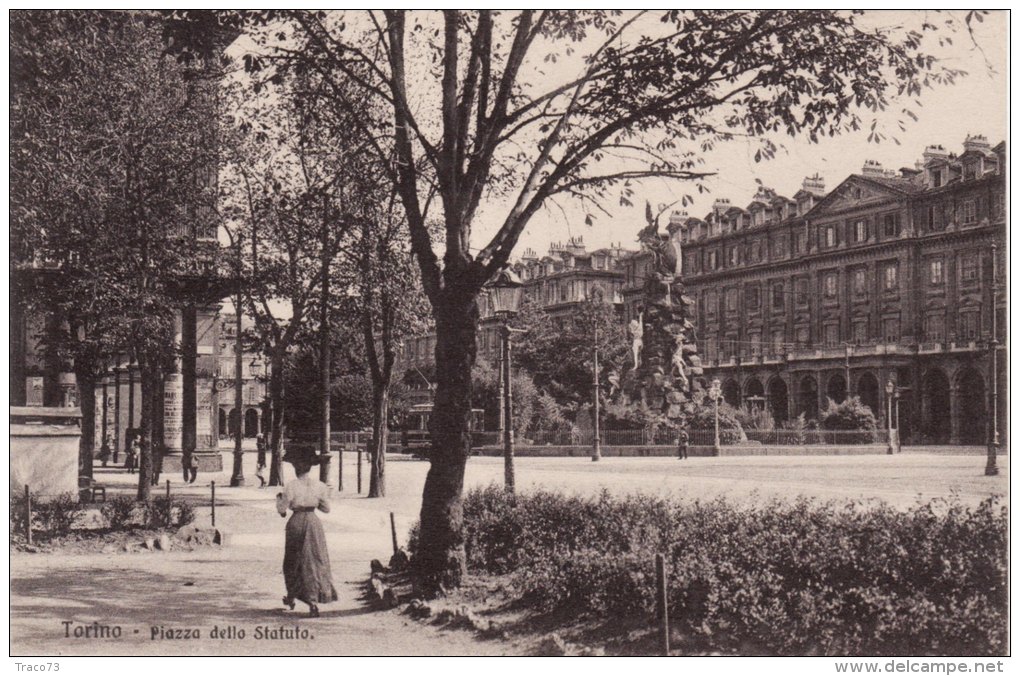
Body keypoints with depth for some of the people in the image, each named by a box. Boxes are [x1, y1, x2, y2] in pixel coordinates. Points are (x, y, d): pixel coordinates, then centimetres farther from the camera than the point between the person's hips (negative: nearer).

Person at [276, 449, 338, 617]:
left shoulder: (291, 486, -12)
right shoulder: (319, 485, -2)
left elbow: (282, 510, -7)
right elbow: (326, 508, 6)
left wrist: (279, 498, 12)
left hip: (296, 523, -2)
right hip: (314, 523, 2)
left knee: (293, 560, 17)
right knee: (316, 561, 5)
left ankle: (292, 597, 30)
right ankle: (313, 600, -6)